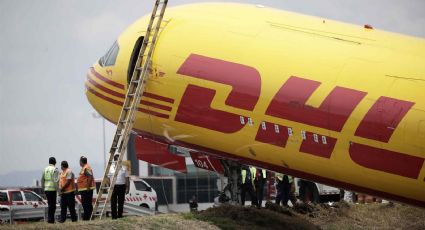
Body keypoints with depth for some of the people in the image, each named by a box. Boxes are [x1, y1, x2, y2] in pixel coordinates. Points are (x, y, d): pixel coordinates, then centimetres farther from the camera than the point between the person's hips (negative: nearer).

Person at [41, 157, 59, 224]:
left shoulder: (45, 169, 11)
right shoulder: (55, 169, -8)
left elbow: (42, 180, 14)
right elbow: (56, 180, -16)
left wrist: (43, 188, 22)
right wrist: (57, 189, -12)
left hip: (46, 189, 7)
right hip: (52, 189, -6)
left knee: (50, 205, 15)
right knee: (52, 205, -2)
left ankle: (50, 219, 15)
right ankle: (50, 219, -4)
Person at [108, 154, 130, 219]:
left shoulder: (124, 168, 9)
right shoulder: (111, 168, 6)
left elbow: (127, 179, 8)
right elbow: (108, 178, 5)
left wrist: (127, 188, 1)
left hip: (122, 186, 1)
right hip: (113, 187, -1)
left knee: (121, 203, 4)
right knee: (113, 203, -3)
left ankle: (120, 216, 11)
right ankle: (114, 216, 0)